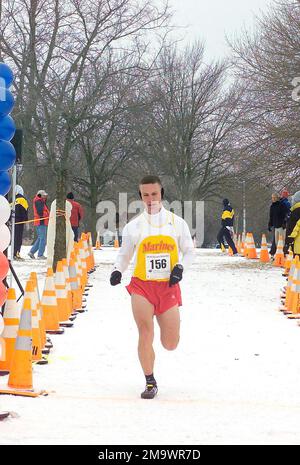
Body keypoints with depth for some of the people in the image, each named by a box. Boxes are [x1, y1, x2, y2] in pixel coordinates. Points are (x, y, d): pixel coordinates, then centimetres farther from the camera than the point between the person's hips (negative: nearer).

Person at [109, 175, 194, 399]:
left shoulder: (177, 223, 6)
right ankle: (150, 382, 2)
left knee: (171, 344, 3)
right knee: (145, 333, -15)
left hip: (169, 287, 1)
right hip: (142, 286, -1)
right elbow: (124, 254, 13)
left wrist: (180, 267, -6)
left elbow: (189, 251, 13)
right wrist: (118, 270, -7)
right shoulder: (134, 226, 4)